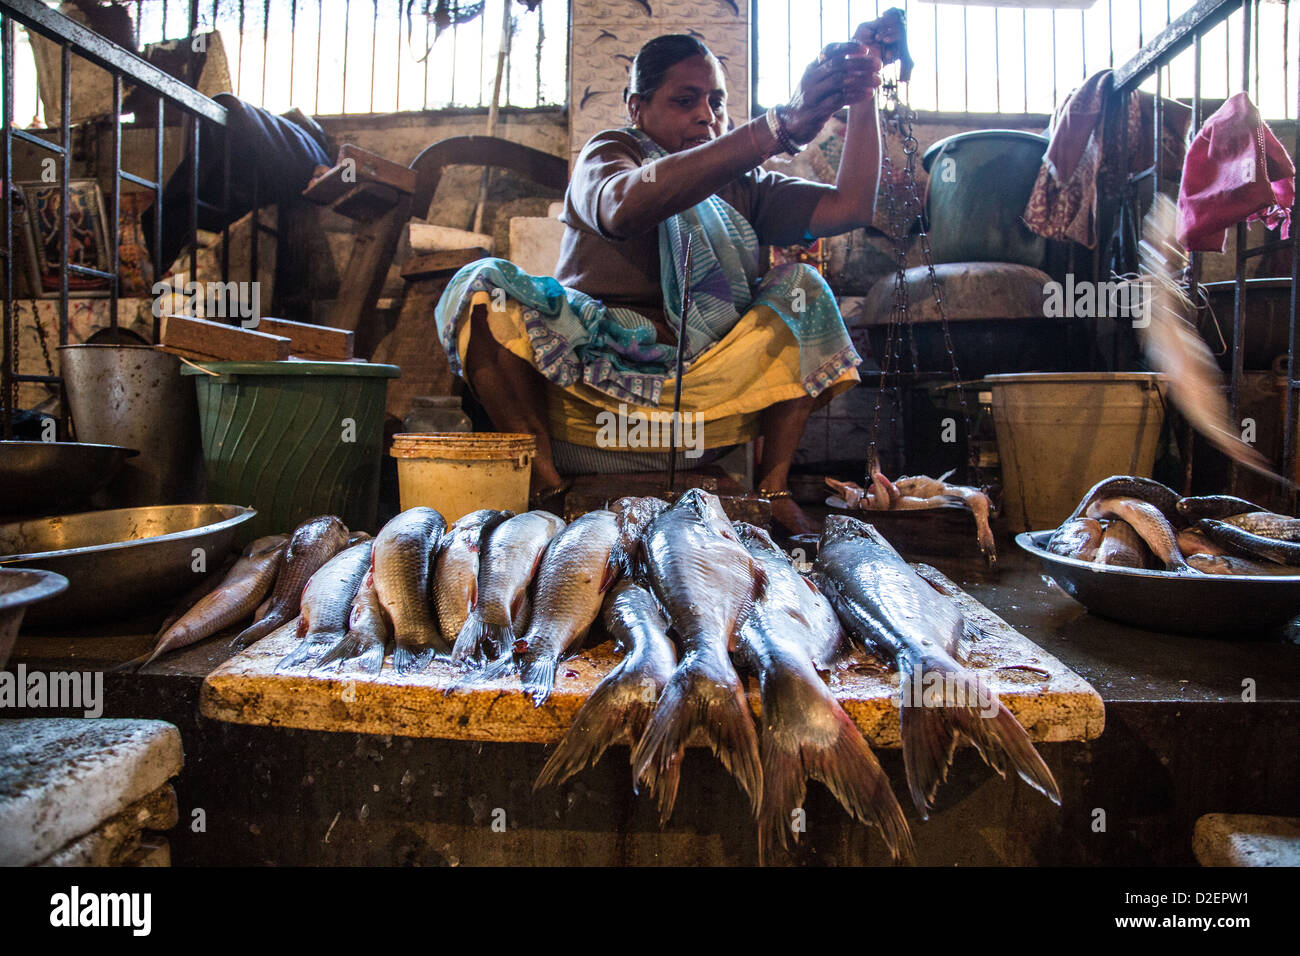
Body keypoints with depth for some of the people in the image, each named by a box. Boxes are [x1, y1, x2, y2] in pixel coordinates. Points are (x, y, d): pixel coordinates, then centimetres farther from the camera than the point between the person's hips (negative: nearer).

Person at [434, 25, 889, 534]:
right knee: (482, 285, -22)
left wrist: (863, 104, -8)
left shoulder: (744, 187, 18)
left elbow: (849, 207, 6)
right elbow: (623, 206, -24)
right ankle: (544, 482, -26)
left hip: (699, 387, 4)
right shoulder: (609, 151, 4)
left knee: (800, 285, -7)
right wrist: (781, 126, -29)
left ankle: (774, 486, -17)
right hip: (586, 376, -3)